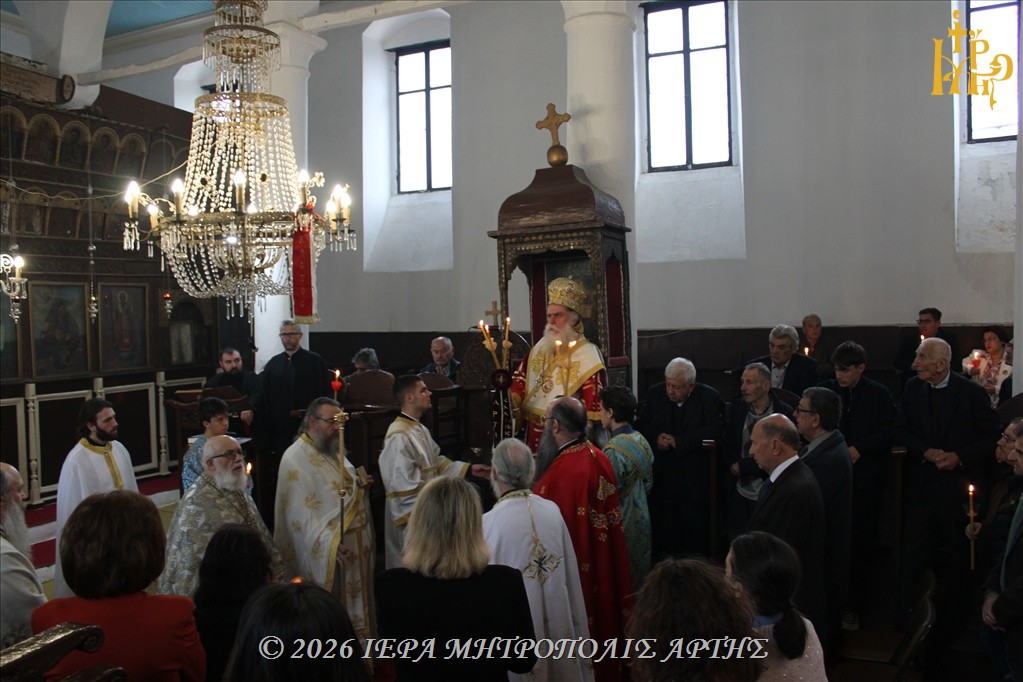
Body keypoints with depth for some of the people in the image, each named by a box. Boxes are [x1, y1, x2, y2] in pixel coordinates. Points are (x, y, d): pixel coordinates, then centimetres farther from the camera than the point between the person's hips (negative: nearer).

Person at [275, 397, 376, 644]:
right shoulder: (296, 458, -17)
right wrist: (327, 541, -32)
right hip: (328, 550, -9)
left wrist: (359, 484, 5)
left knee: (356, 602, 18)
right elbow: (299, 512, -23)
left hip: (355, 541, 9)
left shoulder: (334, 450, 11)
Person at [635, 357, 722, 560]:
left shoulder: (709, 397, -6)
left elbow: (714, 430, -16)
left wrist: (678, 442, -17)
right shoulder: (655, 393, 5)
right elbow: (642, 423, 10)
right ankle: (662, 560, 19)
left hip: (694, 473, -3)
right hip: (661, 472, 3)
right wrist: (656, 437, -11)